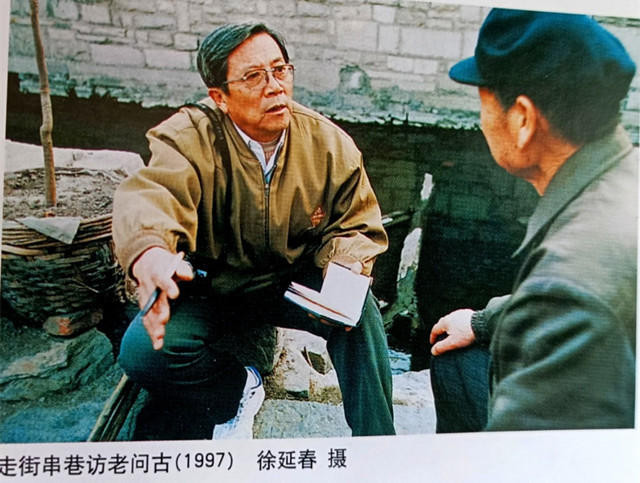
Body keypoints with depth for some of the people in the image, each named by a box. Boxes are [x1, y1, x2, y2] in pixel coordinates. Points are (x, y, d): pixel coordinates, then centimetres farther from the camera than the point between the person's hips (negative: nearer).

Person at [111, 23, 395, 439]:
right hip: (211, 291, -1)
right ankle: (240, 389, 3)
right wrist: (148, 254, -64)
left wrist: (345, 270, -23)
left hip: (295, 283, 1)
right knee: (143, 351, -26)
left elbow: (356, 226, 2)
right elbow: (148, 197, -39)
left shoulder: (330, 144, -8)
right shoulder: (189, 139, -19)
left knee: (360, 310, -28)